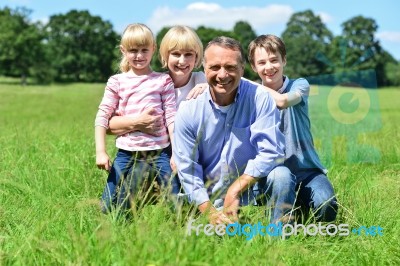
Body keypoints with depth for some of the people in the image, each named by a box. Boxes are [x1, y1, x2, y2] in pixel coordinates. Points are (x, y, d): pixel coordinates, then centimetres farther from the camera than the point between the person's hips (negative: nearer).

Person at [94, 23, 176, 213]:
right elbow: (102, 116, 3)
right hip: (127, 153, 1)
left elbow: (171, 117, 1)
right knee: (108, 208, 1)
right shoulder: (116, 82, 5)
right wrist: (100, 151, -5)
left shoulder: (163, 81, 4)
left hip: (159, 152, -1)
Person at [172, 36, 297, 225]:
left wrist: (235, 190, -23)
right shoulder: (188, 111, -8)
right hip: (212, 196, 0)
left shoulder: (259, 98, -12)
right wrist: (210, 213, -17)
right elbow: (187, 170, -6)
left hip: (252, 185, 0)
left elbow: (270, 152, -17)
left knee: (281, 175, -28)